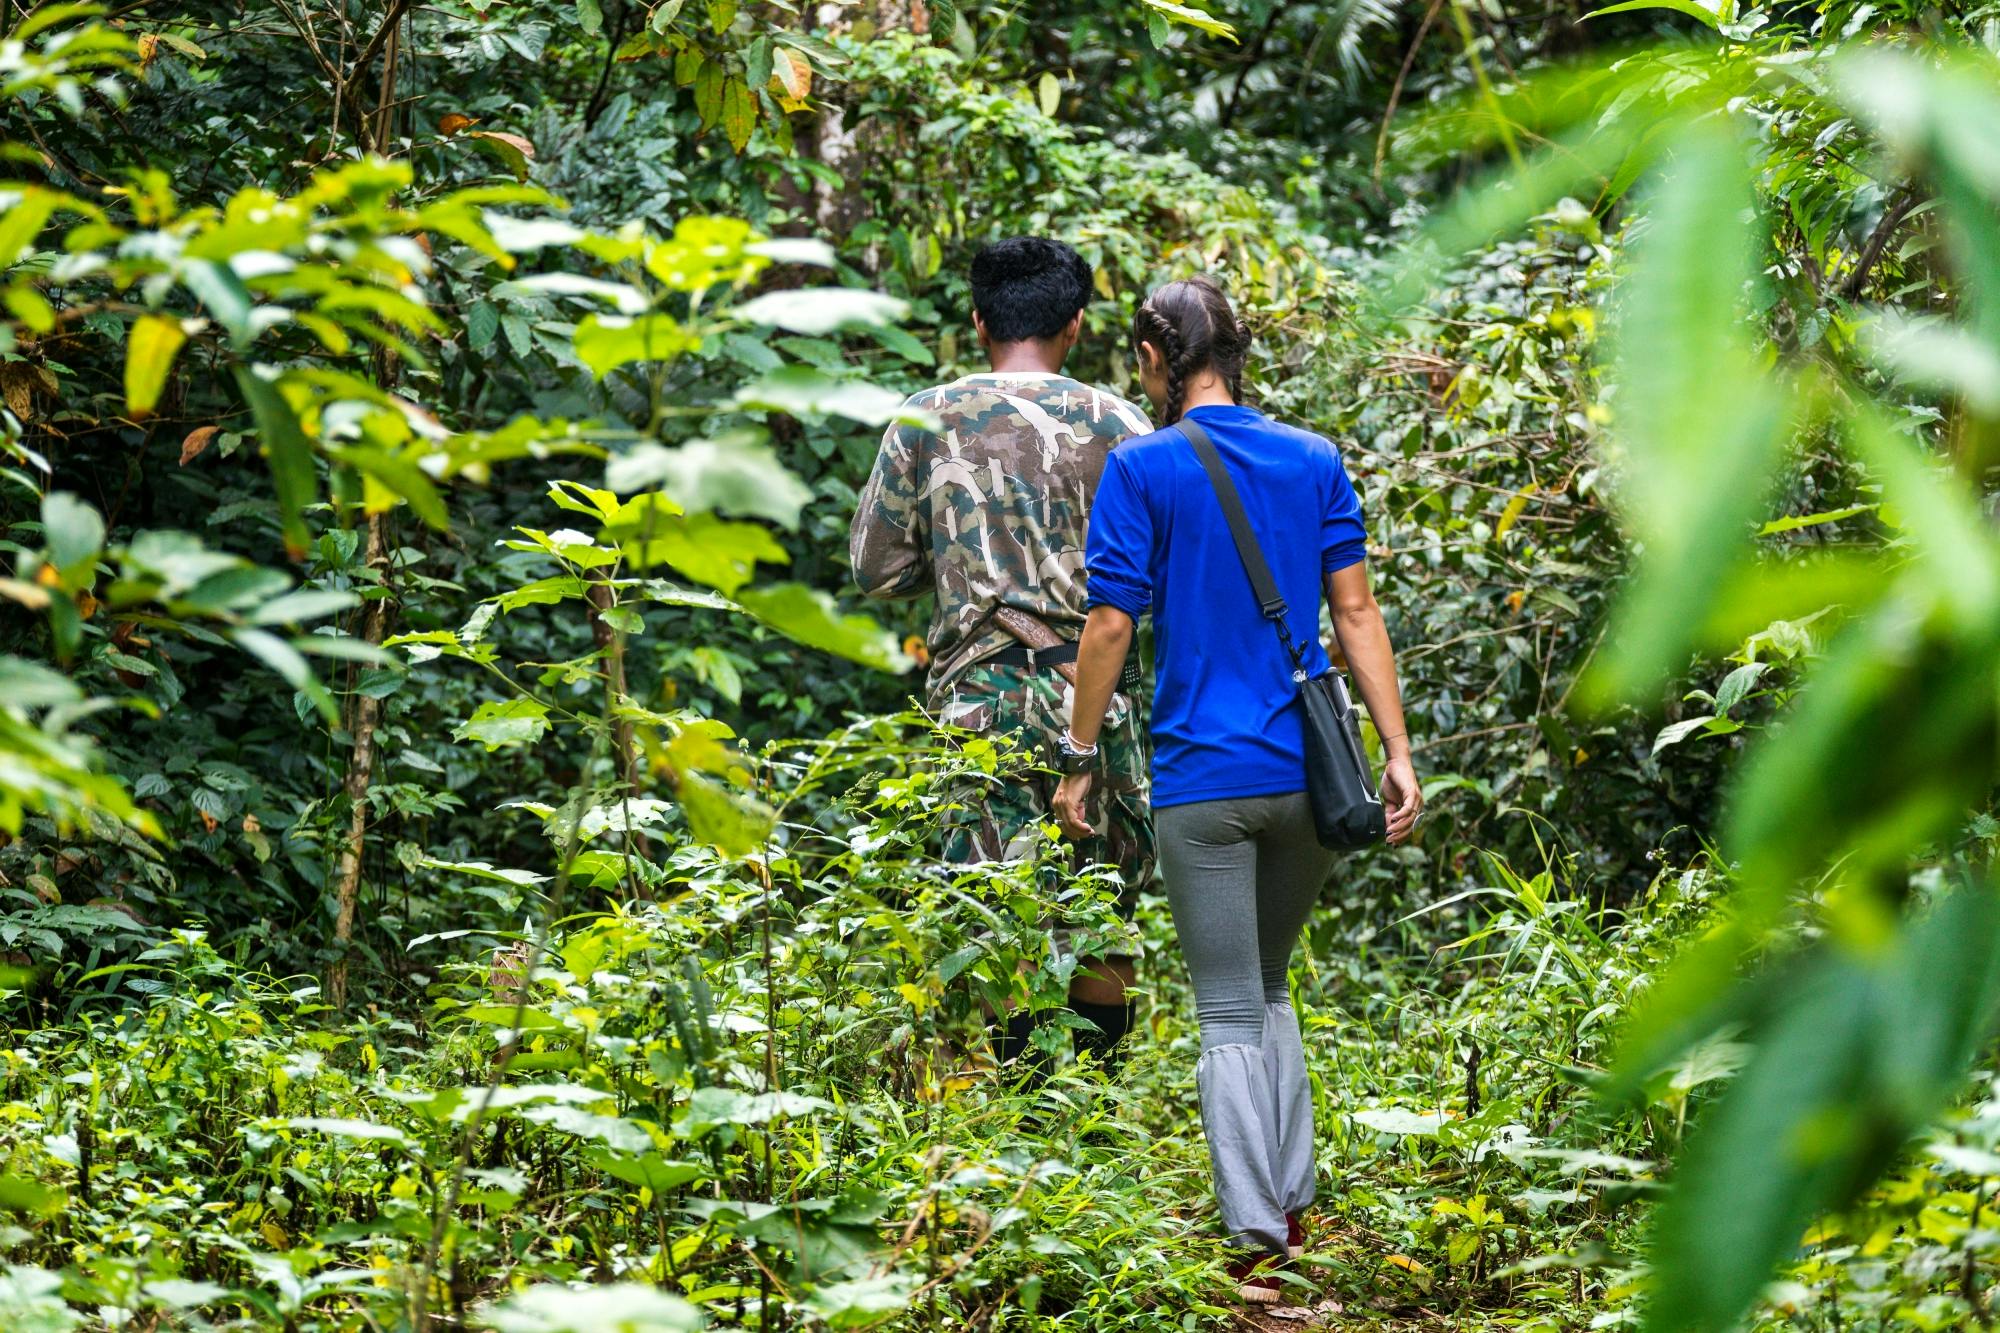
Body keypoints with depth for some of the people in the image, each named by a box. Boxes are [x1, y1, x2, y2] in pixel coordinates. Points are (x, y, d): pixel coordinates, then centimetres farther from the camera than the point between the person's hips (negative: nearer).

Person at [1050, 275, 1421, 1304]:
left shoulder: (1142, 469, -6)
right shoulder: (1316, 461, 6)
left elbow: (1109, 628, -8)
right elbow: (1355, 613, 2)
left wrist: (1079, 759, 1)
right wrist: (1397, 751, 2)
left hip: (1202, 781, -4)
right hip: (1310, 774, 4)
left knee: (1230, 1015, 1)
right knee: (1268, 990, 21)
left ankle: (1258, 1240, -5)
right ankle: (1293, 1204, 17)